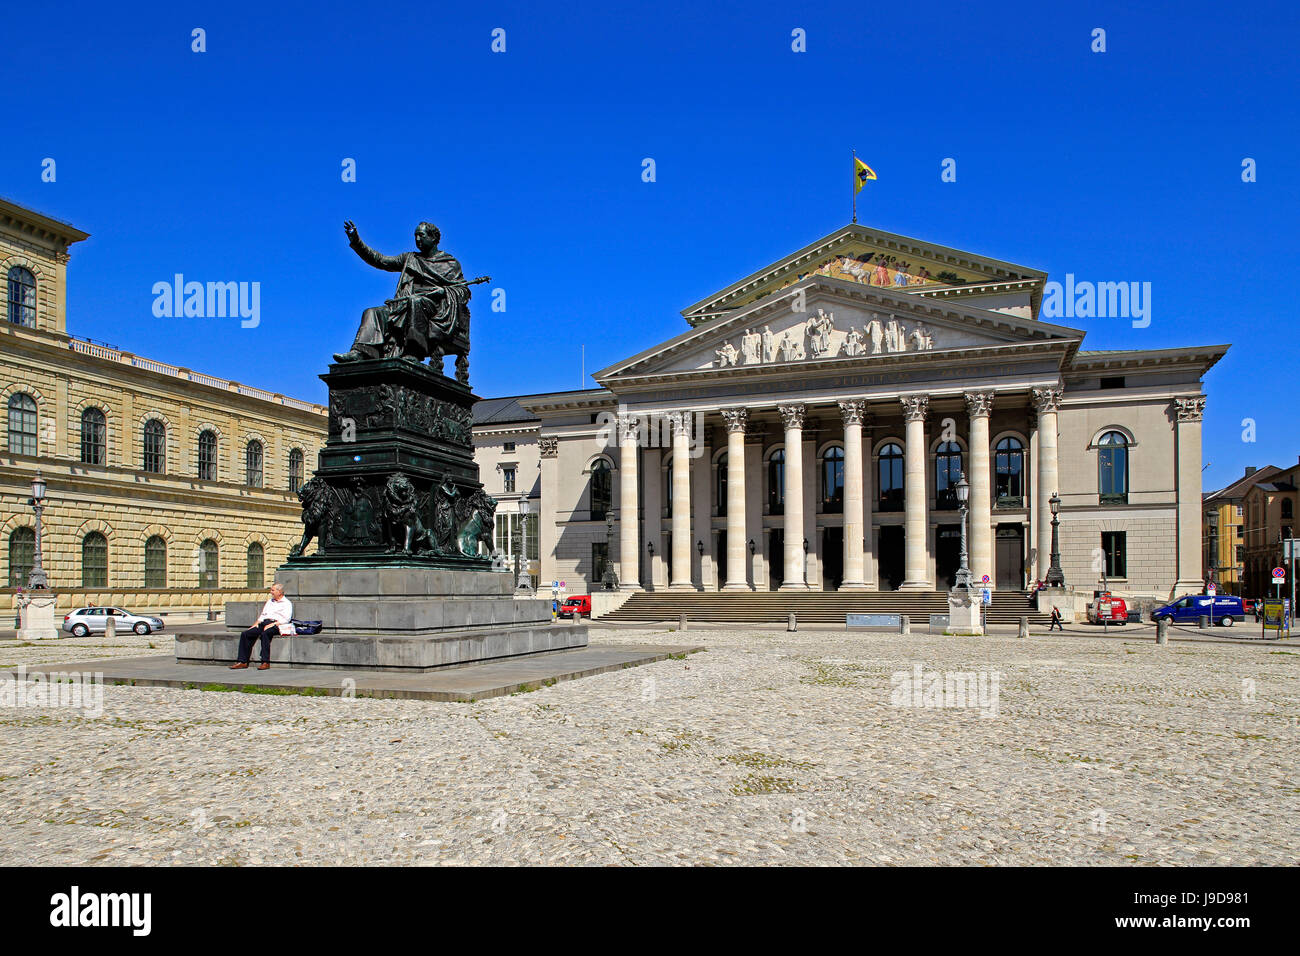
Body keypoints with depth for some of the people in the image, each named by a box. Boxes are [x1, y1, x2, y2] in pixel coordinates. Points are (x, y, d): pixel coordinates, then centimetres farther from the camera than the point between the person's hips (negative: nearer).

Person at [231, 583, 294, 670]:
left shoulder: (287, 603, 4)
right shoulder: (270, 601, 28)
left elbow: (286, 619, -8)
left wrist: (272, 624, -19)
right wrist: (257, 623, 6)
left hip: (275, 624, -8)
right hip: (264, 623, 8)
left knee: (264, 634, -38)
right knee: (245, 634, -11)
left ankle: (266, 662, -35)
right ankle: (242, 661, -11)